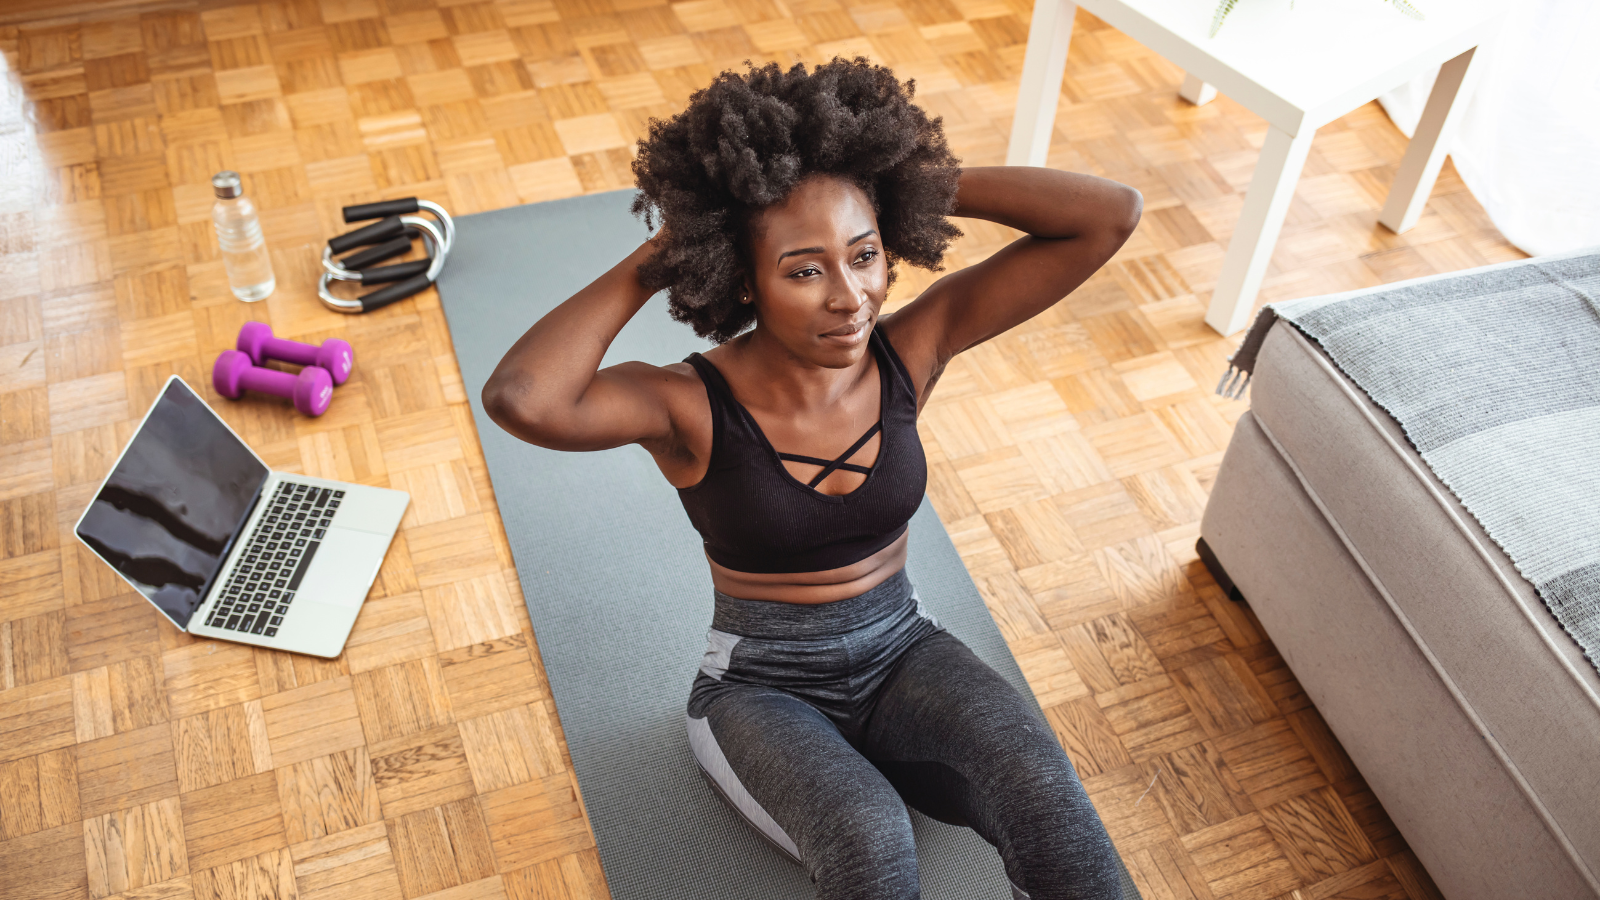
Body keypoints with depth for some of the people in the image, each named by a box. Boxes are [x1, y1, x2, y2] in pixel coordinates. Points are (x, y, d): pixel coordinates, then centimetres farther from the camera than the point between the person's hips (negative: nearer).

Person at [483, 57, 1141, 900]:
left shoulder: (910, 351, -11)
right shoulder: (692, 405, -20)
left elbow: (1110, 214, -15)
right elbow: (518, 399, -42)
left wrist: (917, 179, -17)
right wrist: (655, 257, -29)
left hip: (903, 651, 3)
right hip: (761, 683, -2)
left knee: (1041, 789, -29)